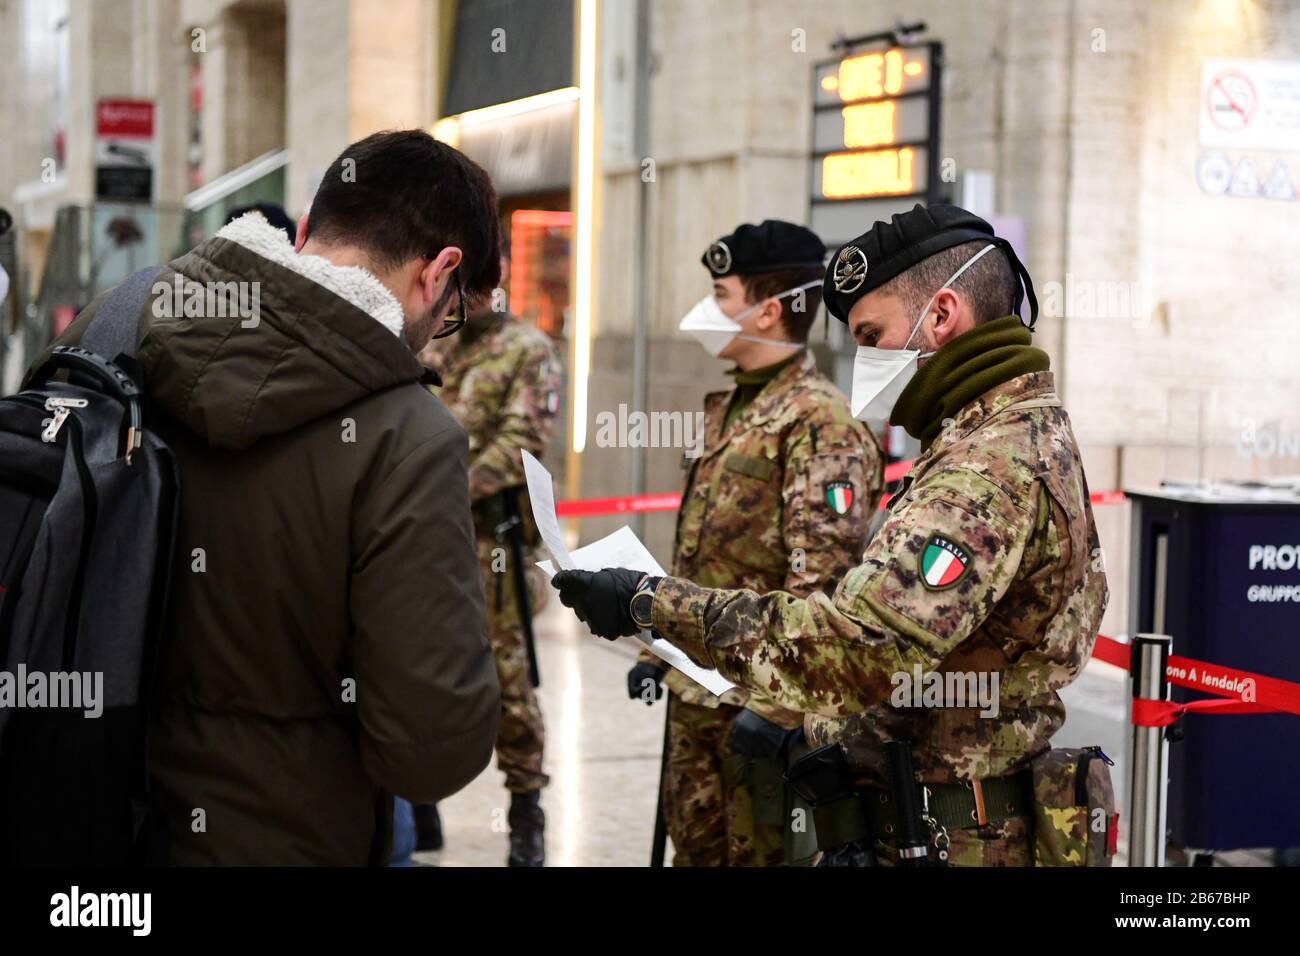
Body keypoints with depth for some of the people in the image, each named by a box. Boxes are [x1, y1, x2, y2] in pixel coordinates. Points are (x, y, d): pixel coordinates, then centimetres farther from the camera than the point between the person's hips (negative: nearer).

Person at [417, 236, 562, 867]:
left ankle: (526, 814, 10)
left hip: (490, 539, -6)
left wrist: (456, 490, -21)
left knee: (506, 678, -2)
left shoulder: (529, 351, -2)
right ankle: (418, 808, 21)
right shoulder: (430, 351, 16)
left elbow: (522, 441, -12)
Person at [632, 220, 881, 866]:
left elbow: (821, 581, -23)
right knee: (695, 846, 17)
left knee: (762, 850, 2)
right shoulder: (726, 412, 15)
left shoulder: (820, 422, -16)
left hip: (760, 695, -9)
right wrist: (658, 649, 19)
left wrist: (774, 704, -26)